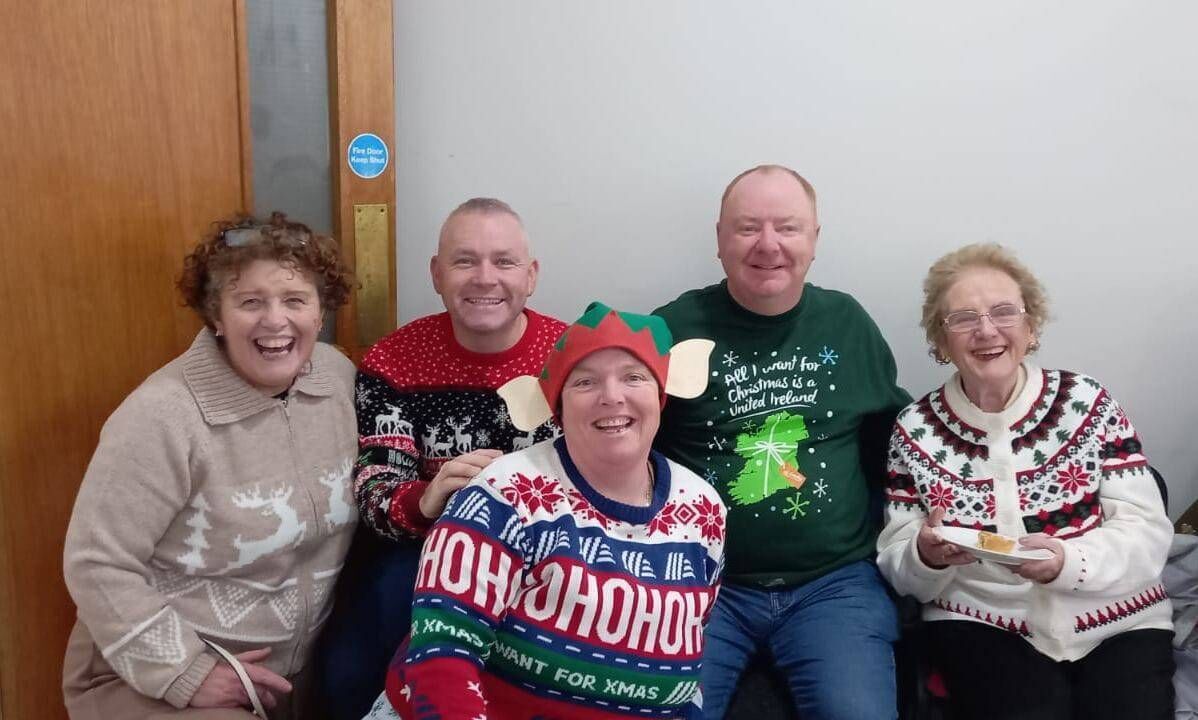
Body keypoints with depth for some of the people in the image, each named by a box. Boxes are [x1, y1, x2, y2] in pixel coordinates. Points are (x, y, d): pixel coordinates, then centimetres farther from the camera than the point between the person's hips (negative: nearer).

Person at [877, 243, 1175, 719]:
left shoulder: (1087, 403, -1)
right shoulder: (915, 429, 0)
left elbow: (1149, 533, -5)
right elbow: (897, 567, 1)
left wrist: (1068, 562, -24)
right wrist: (926, 558, -22)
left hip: (1116, 621, 1)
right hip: (984, 624, -1)